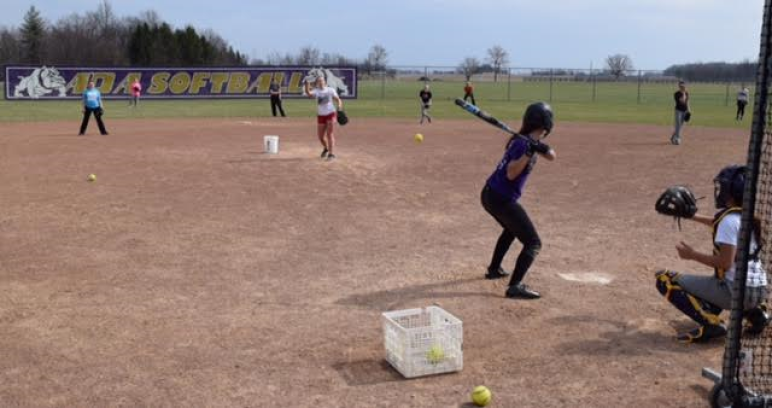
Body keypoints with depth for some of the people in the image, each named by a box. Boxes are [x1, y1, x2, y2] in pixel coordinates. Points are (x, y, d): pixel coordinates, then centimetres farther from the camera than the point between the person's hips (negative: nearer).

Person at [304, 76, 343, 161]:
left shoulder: (330, 90, -1)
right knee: (321, 136, 8)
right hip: (320, 115, 3)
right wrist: (307, 85, -39)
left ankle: (331, 154, -10)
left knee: (330, 134, -10)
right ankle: (325, 149, 37)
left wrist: (339, 105, -22)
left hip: (330, 114, -2)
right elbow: (309, 94, -22)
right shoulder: (316, 91, -1)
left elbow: (338, 99, -1)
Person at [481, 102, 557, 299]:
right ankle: (515, 286, -16)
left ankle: (494, 269, 44)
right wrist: (528, 153, -35)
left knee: (512, 229, 35)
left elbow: (552, 157, 8)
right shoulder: (523, 143, -18)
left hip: (490, 194, 10)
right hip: (502, 199, -10)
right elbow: (511, 173, -26)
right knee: (533, 243, -8)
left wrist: (542, 148, -12)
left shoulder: (531, 141, 8)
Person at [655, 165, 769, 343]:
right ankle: (754, 312, 17)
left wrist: (693, 254, -9)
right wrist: (691, 215, 29)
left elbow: (725, 262, -21)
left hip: (736, 291, -8)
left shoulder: (730, 219, -16)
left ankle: (710, 323, -16)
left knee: (664, 279, -5)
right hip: (759, 290, 8)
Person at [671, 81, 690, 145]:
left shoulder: (686, 93, 8)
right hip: (679, 110, -7)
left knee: (681, 125, 11)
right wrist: (684, 93, -19)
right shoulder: (677, 94, -14)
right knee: (678, 125, -10)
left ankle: (673, 138, 23)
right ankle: (677, 139, -7)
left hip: (684, 111, 7)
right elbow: (682, 101, -25)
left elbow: (687, 101, 16)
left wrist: (688, 110, 12)